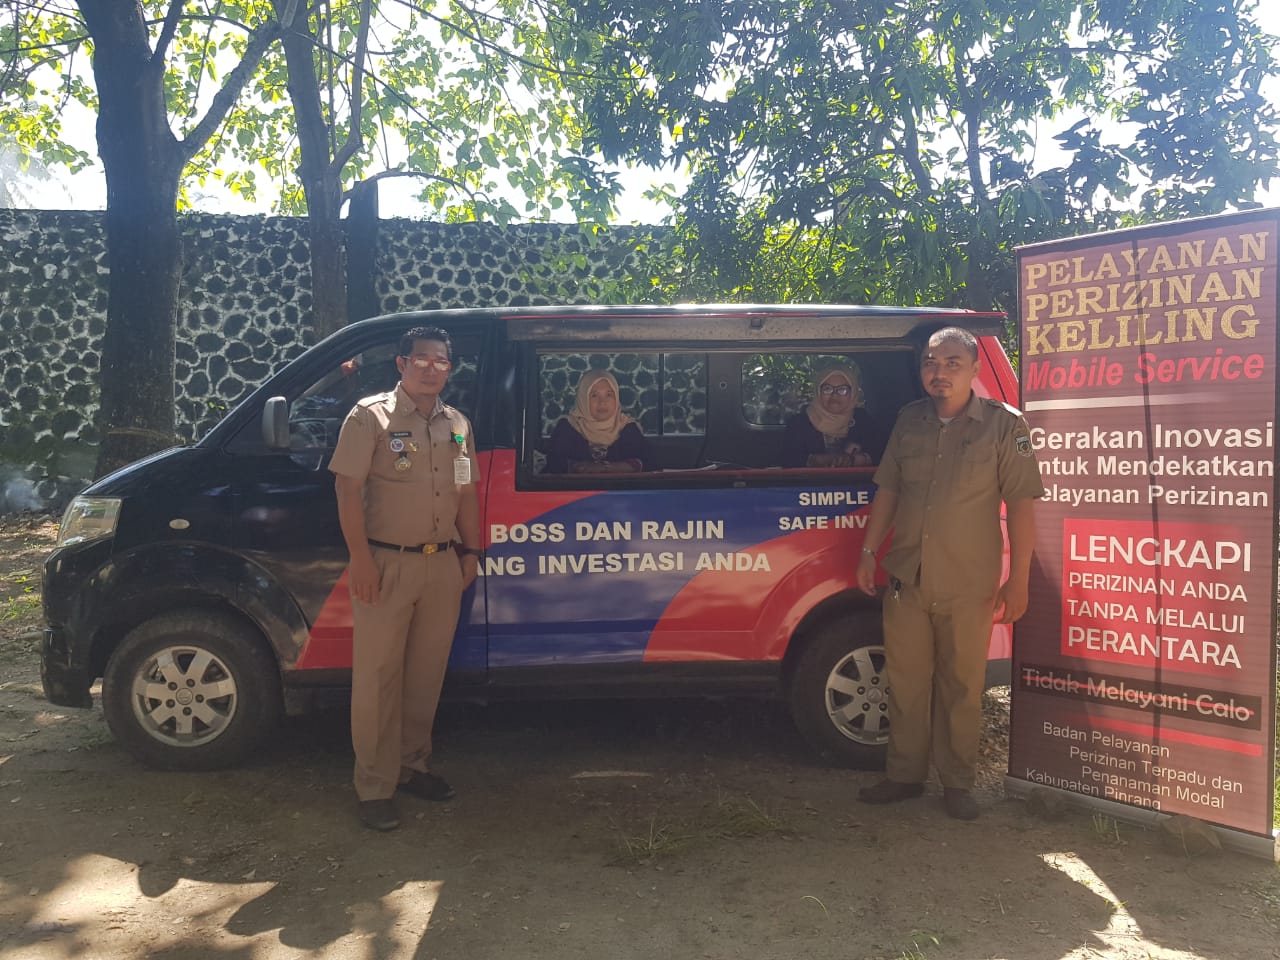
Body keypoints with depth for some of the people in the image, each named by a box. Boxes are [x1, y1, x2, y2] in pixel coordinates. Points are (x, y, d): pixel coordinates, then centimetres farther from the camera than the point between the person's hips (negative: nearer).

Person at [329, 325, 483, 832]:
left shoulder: (457, 424, 13)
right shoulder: (370, 416, -4)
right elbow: (348, 489, -9)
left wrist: (470, 551, 13)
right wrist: (360, 558, -15)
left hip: (443, 564, 6)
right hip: (386, 563, -5)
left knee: (426, 672, 13)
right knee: (377, 675, -1)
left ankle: (412, 765, 28)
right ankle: (375, 787, 8)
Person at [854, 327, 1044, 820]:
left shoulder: (1003, 424, -6)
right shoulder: (909, 420, 7)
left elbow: (1020, 503, -7)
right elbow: (887, 489, 13)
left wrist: (1018, 579, -11)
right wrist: (869, 551, 9)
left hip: (968, 586, -4)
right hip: (905, 579, 4)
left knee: (961, 687, 8)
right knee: (905, 683, 12)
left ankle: (957, 783, 23)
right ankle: (904, 775, 26)